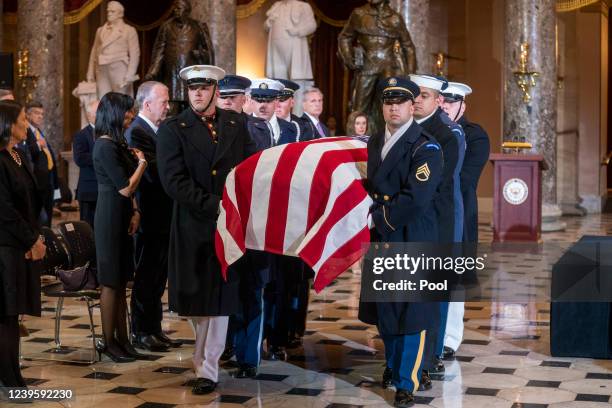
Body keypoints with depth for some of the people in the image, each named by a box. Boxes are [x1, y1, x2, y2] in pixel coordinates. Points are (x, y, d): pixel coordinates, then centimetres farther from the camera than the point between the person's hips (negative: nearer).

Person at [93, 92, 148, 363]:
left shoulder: (118, 143, 12)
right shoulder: (105, 146, -16)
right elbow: (125, 188, -18)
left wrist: (135, 212, 2)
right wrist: (142, 163, -4)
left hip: (122, 218, 9)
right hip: (110, 218, -9)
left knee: (120, 282, 11)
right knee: (111, 282, -1)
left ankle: (122, 340, 17)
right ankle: (109, 343, 8)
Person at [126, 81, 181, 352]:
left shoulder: (159, 130, 13)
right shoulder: (137, 132, -15)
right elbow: (154, 172, -24)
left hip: (164, 217, 9)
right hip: (150, 217, -9)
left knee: (157, 277, 15)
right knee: (146, 277, 1)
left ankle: (154, 329, 25)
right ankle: (141, 333, 12)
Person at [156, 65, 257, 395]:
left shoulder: (236, 124, 8)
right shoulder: (172, 130, -2)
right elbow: (174, 181, -12)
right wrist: (214, 205, -17)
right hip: (194, 225, -2)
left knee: (221, 295, 3)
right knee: (197, 295, 8)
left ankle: (207, 368, 11)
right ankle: (205, 353, 30)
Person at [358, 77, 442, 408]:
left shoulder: (426, 147, -12)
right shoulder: (375, 143, 12)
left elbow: (416, 199, -21)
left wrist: (380, 216, -14)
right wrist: (376, 212, 5)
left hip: (412, 240, -7)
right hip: (381, 238, 7)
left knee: (411, 310, 1)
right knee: (384, 308, 17)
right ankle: (393, 365, 37)